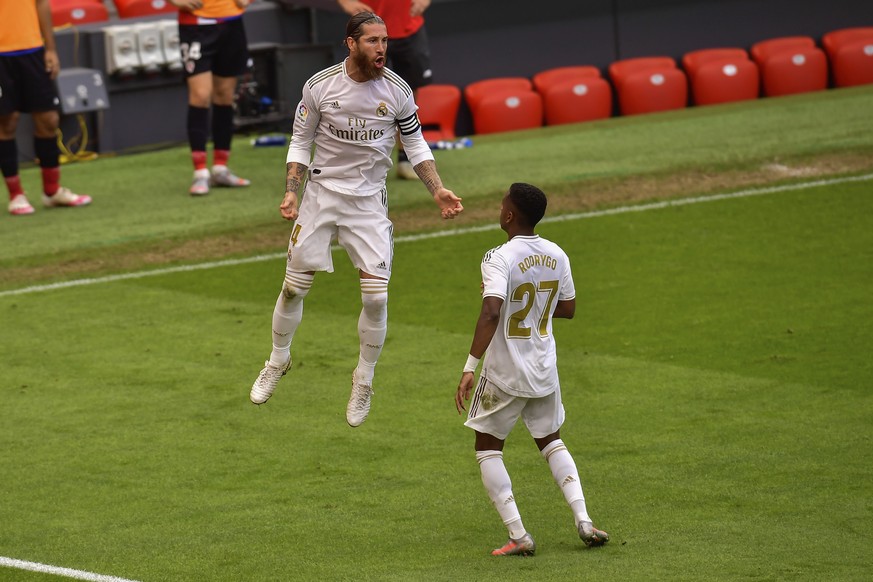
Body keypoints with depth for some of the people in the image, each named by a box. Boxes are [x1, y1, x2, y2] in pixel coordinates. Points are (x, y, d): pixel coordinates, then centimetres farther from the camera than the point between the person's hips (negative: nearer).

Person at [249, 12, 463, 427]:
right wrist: (291, 190, -9)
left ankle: (363, 381, 13)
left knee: (376, 295, -6)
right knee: (294, 285, 4)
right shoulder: (320, 86, -9)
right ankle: (278, 361, 29)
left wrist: (438, 191, -5)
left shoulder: (397, 90, -6)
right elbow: (300, 141, 2)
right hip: (322, 192, 0)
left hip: (369, 201, 0)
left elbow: (415, 144, 6)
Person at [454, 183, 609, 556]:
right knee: (551, 441, 23)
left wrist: (470, 367, -30)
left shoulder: (500, 259, -19)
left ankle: (518, 536, -1)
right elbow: (568, 309, 12)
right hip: (545, 371, 6)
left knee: (488, 448, 9)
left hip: (505, 374, -6)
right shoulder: (557, 256, 1)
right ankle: (583, 522, 10)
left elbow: (491, 312, -31)